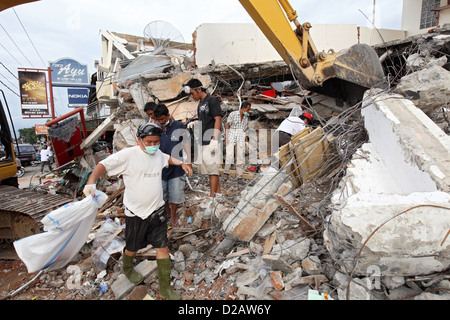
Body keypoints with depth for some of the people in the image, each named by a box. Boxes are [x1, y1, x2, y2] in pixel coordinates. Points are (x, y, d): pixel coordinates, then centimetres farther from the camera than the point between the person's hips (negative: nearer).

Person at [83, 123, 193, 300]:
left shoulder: (158, 154, 5)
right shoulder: (128, 155, -15)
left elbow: (167, 158, 30)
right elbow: (103, 165, -18)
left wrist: (181, 163, 22)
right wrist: (91, 182, -33)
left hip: (157, 212, 5)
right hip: (136, 214, -4)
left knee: (163, 248, 6)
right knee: (133, 248, 17)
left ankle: (165, 288, 21)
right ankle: (127, 268, 53)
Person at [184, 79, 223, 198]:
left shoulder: (212, 100, -5)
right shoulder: (200, 104, 19)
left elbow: (218, 119, -13)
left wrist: (214, 140, -20)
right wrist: (199, 140, 18)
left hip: (211, 142, -9)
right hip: (202, 142, 9)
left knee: (212, 168, -7)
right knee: (206, 168, 11)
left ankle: (211, 196, -4)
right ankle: (218, 193, 20)